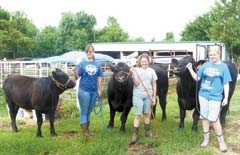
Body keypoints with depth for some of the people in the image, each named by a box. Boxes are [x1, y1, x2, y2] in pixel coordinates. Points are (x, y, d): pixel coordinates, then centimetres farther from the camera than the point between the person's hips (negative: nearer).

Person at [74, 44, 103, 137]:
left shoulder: (97, 64, 6)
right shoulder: (81, 63, -4)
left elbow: (99, 78, 9)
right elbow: (76, 77, -9)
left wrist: (100, 90, 7)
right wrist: (76, 72, -29)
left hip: (94, 91, 4)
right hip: (84, 90, -4)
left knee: (89, 111, 15)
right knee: (84, 111, 3)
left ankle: (87, 129, 25)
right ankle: (84, 131, 11)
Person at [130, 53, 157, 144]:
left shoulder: (152, 71, 3)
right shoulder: (136, 70, -2)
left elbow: (154, 85, 7)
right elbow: (136, 83, -11)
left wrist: (154, 97, 4)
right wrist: (134, 73, -20)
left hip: (148, 96, 2)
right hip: (137, 96, -2)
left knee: (147, 114, 13)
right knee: (137, 115, -3)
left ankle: (147, 131, 28)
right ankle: (135, 134, 0)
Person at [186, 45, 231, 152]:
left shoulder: (223, 67, -1)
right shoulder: (205, 65, 6)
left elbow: (226, 84, -2)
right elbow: (197, 78, 9)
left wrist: (226, 98, -8)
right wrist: (190, 69, -5)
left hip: (215, 97, -4)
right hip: (203, 95, 4)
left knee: (214, 119, -5)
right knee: (204, 117, 9)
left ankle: (221, 141, 11)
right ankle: (206, 138, 24)